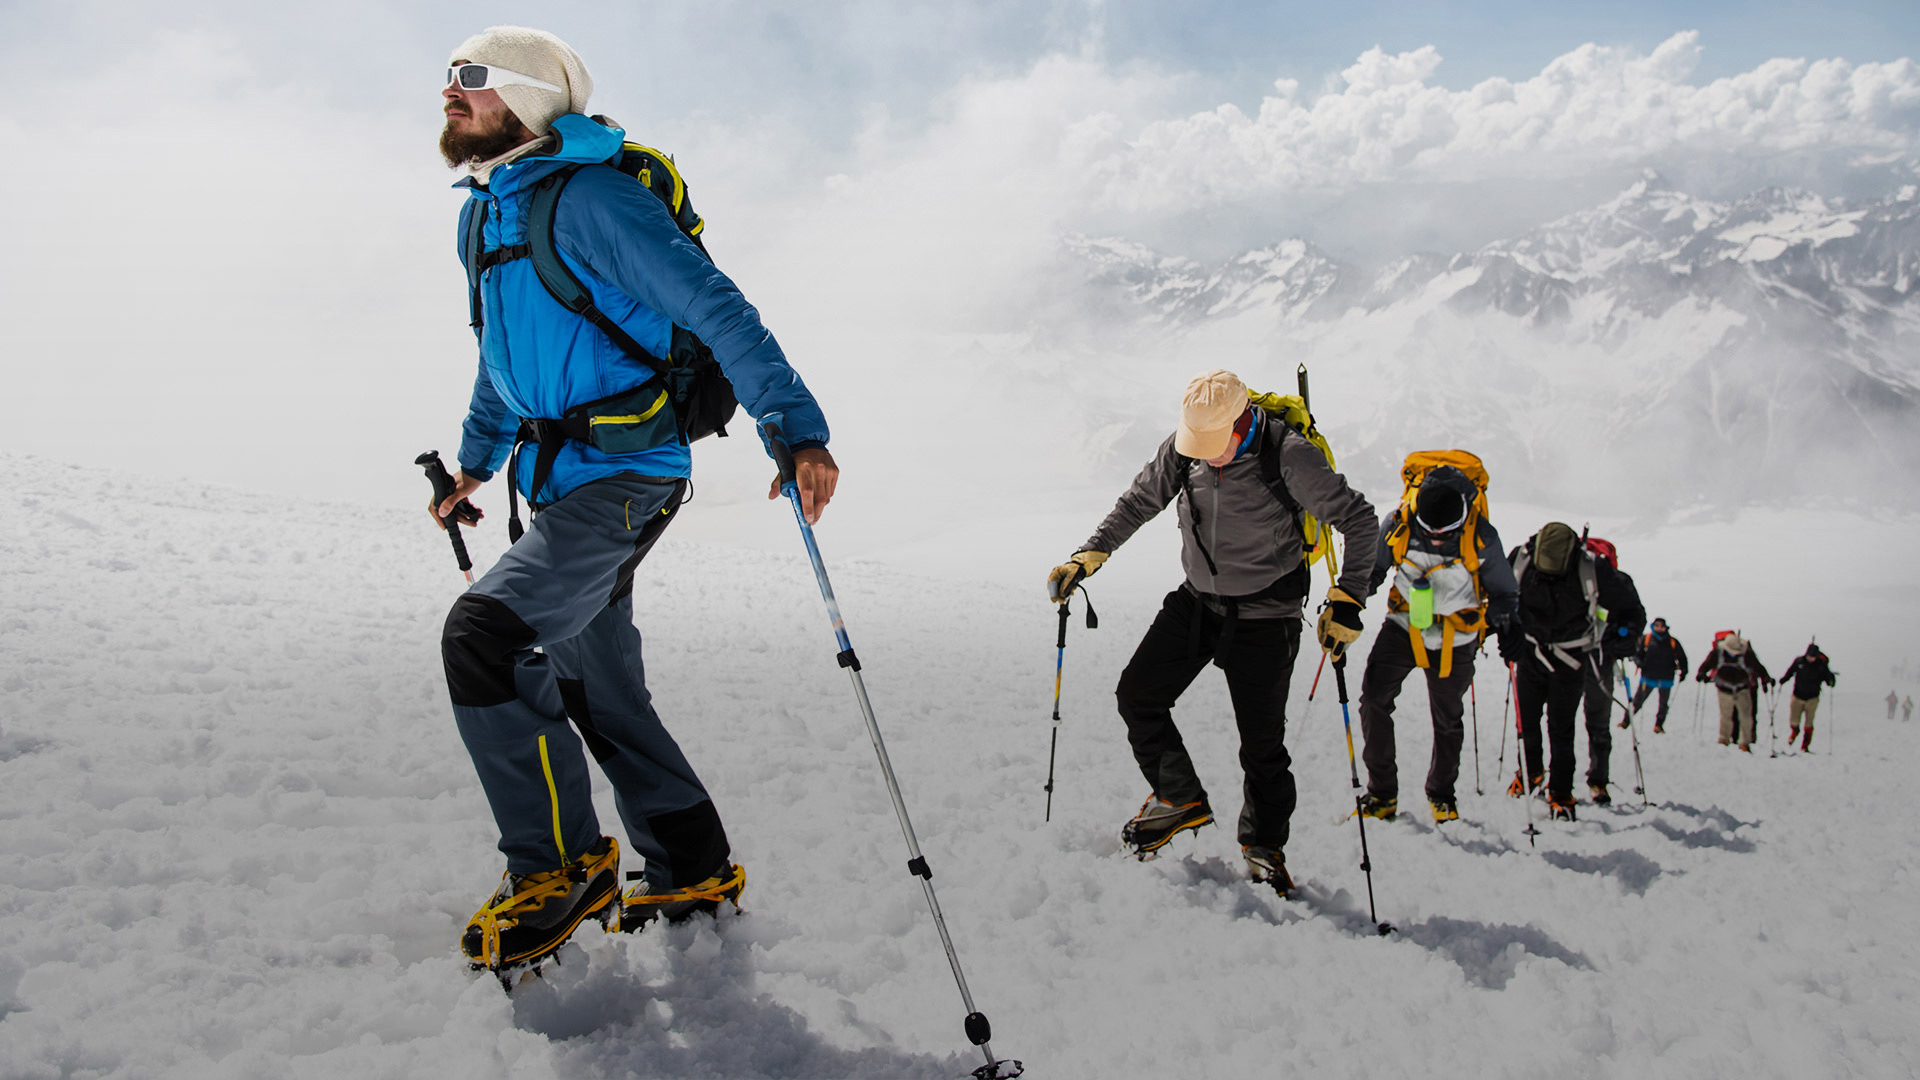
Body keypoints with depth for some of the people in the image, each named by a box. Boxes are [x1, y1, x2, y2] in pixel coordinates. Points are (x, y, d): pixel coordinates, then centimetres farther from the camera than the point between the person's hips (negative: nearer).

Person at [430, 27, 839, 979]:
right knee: (595, 685, 12)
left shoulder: (588, 199, -14)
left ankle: (562, 864, -6)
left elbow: (717, 311, -19)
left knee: (483, 634, -21)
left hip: (626, 478, -10)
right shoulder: (483, 216, 14)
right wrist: (476, 461, 36)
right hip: (562, 482, 10)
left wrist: (797, 427, -28)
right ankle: (693, 869, 26)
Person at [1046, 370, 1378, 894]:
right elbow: (1139, 502, 6)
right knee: (1136, 695, 0)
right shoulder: (1182, 448, -10)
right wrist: (1088, 556, -3)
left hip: (1264, 615, -5)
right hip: (1196, 601, 5)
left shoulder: (1289, 457, -24)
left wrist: (1347, 601, -20)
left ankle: (1264, 844, 24)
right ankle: (1180, 798, 21)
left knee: (1262, 743, 0)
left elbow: (1359, 520, -16)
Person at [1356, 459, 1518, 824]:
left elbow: (1503, 591, 0)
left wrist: (1503, 619, -16)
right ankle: (1382, 791, -1)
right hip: (1403, 628, 1)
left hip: (1454, 640, -1)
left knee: (1447, 719, 11)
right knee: (1374, 699, -14)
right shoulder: (1399, 524, -14)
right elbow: (1372, 569, 4)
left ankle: (1441, 793, 35)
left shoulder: (1481, 537, -16)